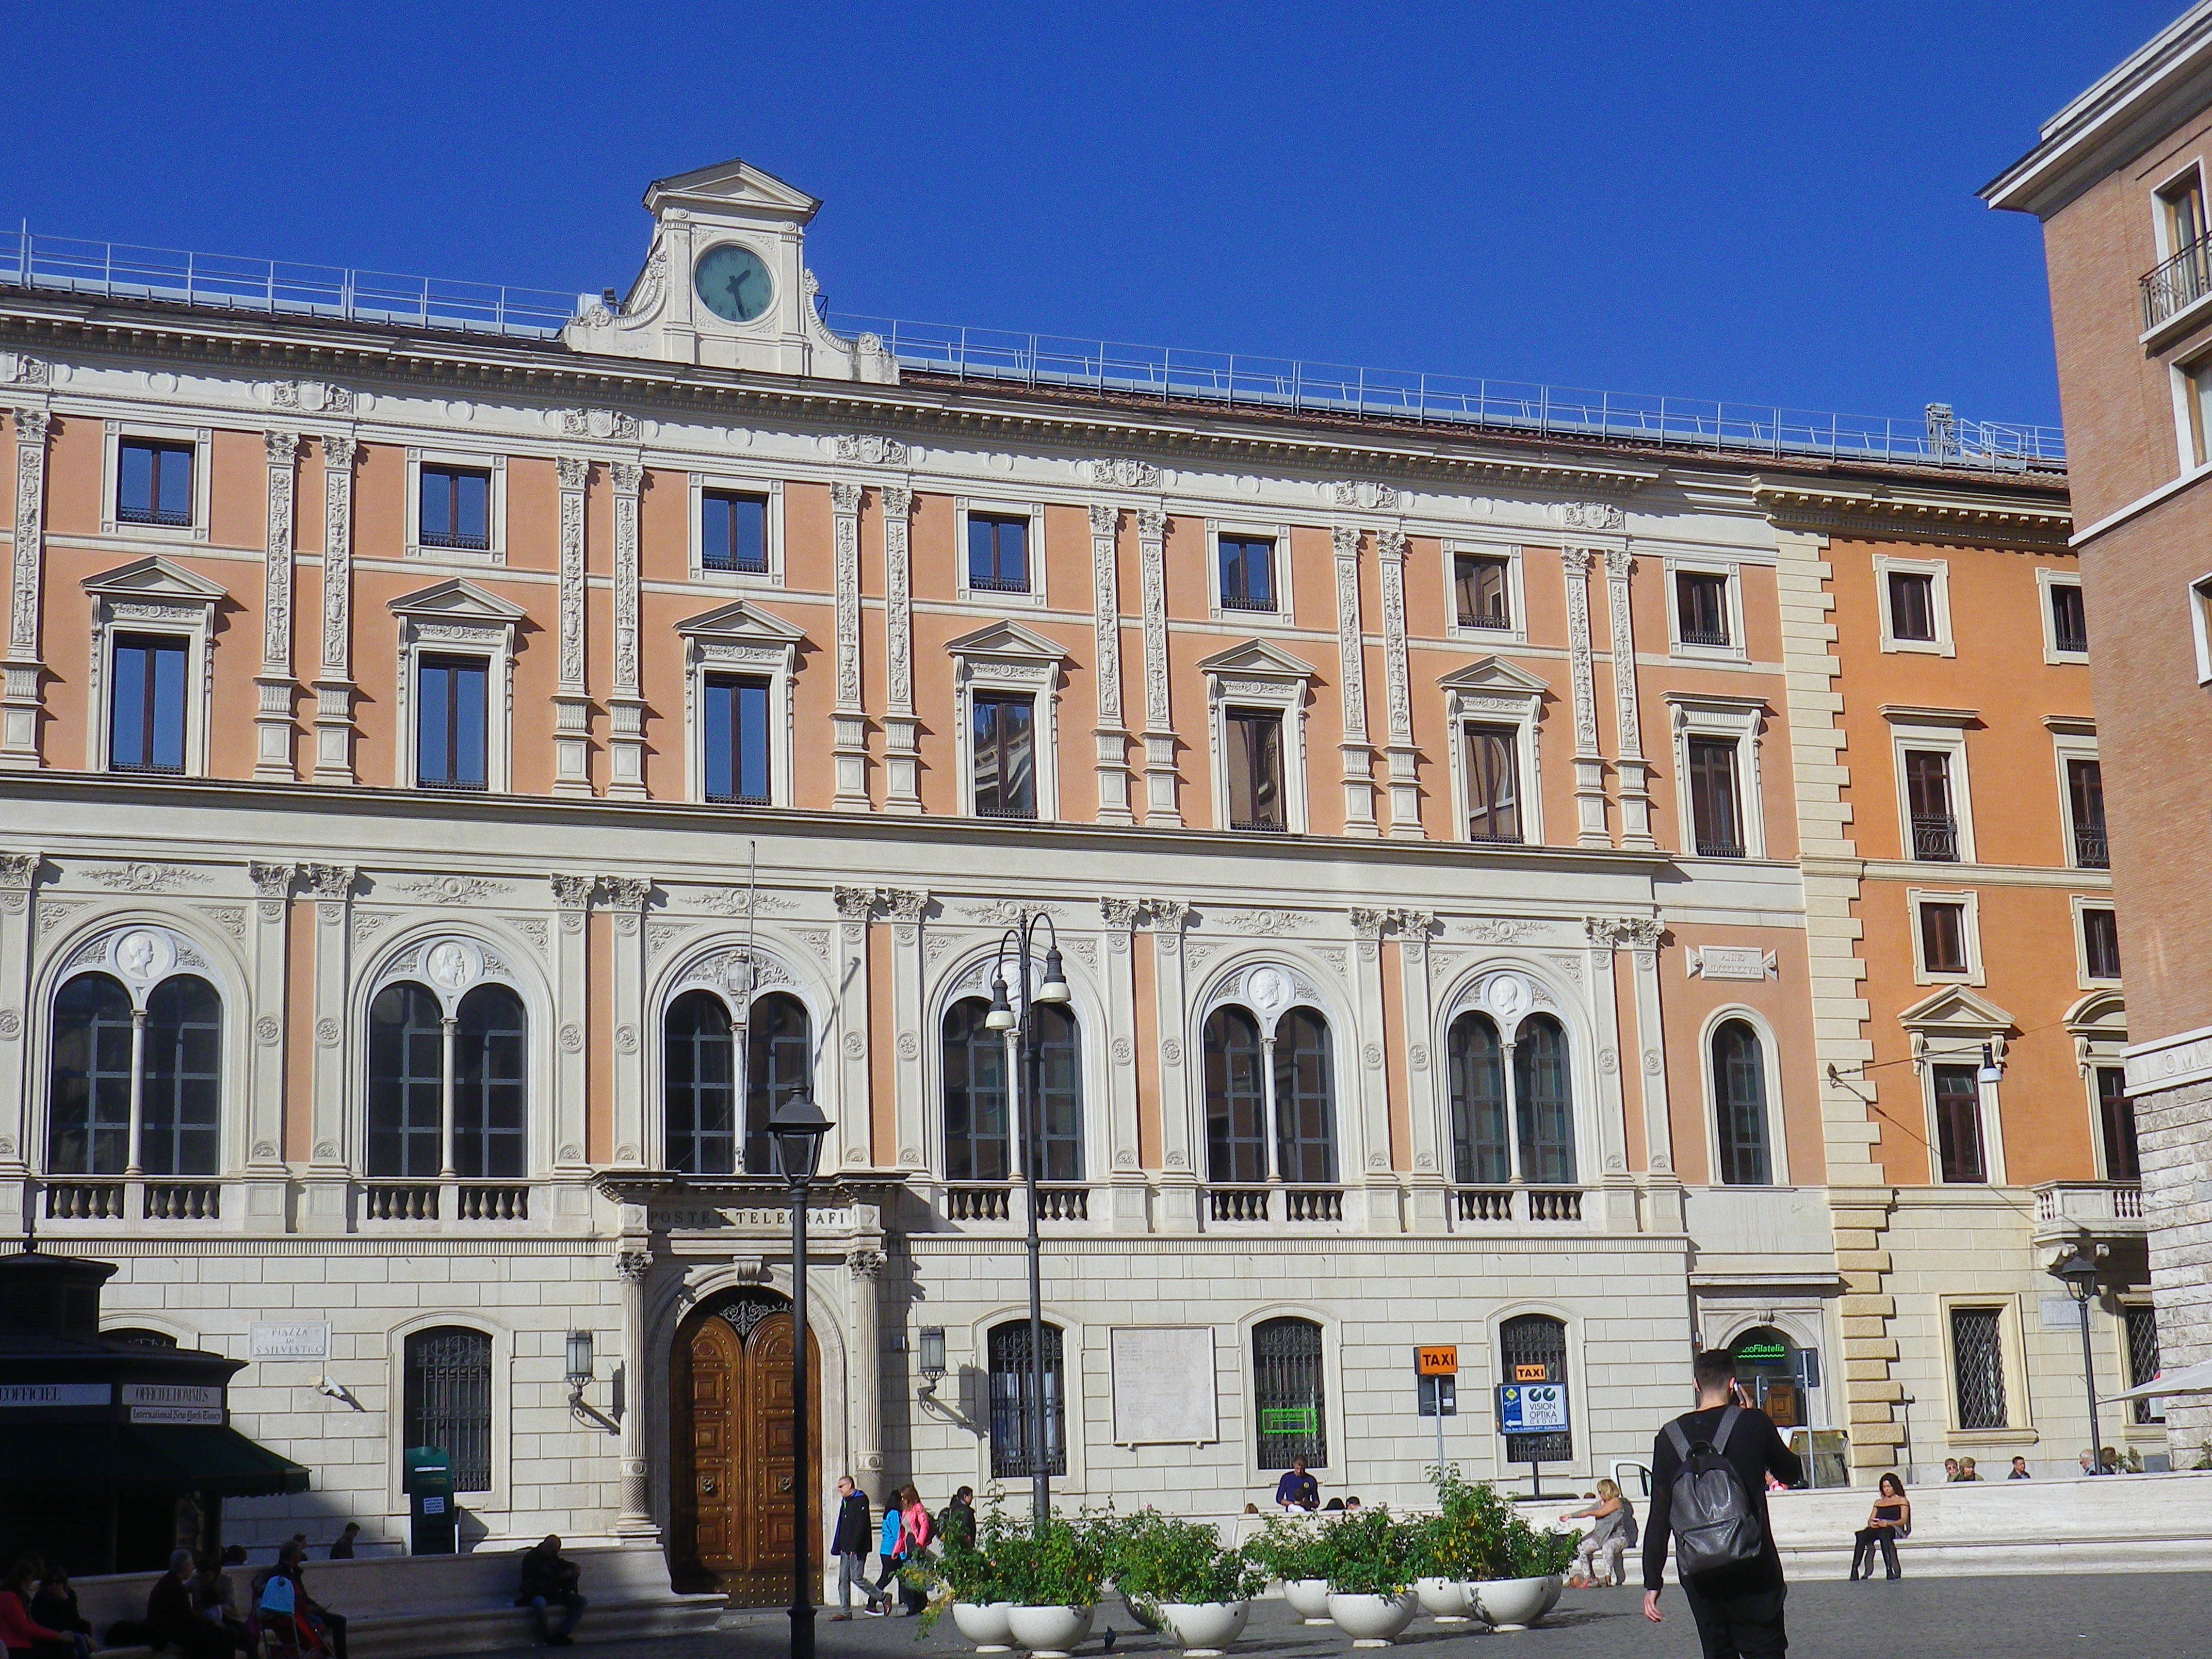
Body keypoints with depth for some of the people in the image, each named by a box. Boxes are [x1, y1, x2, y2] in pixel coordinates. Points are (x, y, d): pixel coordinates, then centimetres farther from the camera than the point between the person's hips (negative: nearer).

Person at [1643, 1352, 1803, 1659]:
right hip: (1752, 1569, -3)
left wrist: (1653, 1582, 7)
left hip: (1698, 1573, 3)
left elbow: (1660, 1516, 3)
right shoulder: (1754, 1423, -5)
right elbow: (1793, 1473, 13)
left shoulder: (1670, 1436, 3)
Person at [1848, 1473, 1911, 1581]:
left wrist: (1888, 1523, -16)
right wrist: (1872, 1524, -4)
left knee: (1883, 1534, -44)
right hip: (1876, 1529, 4)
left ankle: (1890, 1570, -55)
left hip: (1894, 1529, -4)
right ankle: (1855, 1569, -46)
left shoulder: (1902, 1501, 18)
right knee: (1862, 1536, -33)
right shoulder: (1879, 1502, 33)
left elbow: (1903, 1520, 3)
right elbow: (1870, 1520, 23)